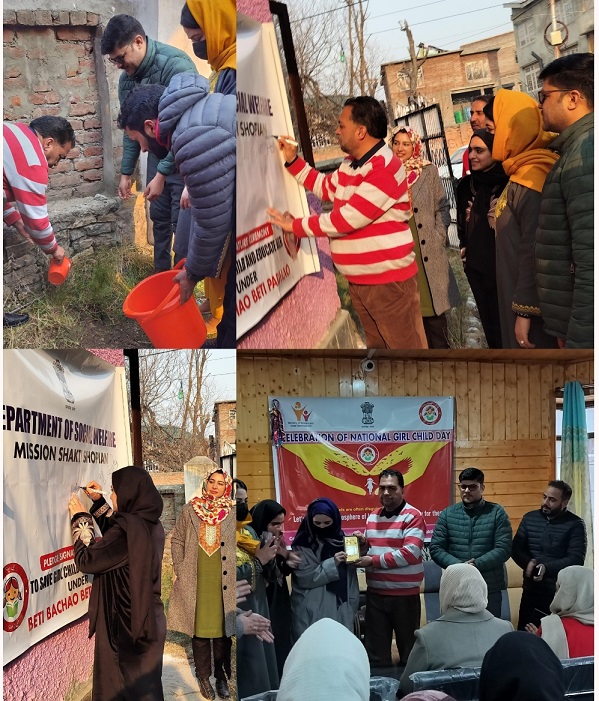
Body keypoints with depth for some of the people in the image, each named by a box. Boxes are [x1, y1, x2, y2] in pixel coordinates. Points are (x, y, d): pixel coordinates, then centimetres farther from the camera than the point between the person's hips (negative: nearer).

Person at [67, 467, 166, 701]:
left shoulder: (127, 527, -24)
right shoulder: (151, 524, 2)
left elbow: (86, 560, -18)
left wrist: (80, 518, -7)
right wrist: (98, 502, 18)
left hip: (123, 623, -8)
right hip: (147, 621, 8)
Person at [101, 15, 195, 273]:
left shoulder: (176, 65, -26)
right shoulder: (127, 78, -2)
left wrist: (162, 174, -26)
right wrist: (126, 172, 9)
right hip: (157, 154, 7)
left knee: (181, 222, -6)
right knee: (159, 218, 13)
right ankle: (161, 275, 26)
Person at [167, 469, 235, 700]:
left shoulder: (233, 512, 1)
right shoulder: (189, 510, 4)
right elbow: (177, 540, 9)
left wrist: (236, 573, -1)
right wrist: (179, 568, 3)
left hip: (223, 581, 0)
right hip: (195, 581, 0)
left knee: (222, 629, 5)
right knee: (199, 629, 5)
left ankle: (221, 677, 17)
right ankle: (204, 677, 15)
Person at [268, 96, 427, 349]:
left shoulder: (385, 169, -21)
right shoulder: (350, 164, 10)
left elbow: (347, 219, -23)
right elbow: (325, 187, 30)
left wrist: (296, 226, -11)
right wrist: (292, 161, 19)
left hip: (388, 281, -10)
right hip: (358, 280, 10)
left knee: (406, 346, -4)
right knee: (376, 344, 18)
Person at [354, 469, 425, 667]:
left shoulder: (413, 516, -10)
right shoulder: (372, 517, 11)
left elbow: (409, 554, -20)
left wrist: (373, 561, -17)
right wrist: (363, 544, -2)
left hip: (404, 594, -6)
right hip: (375, 593, 6)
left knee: (408, 647, 7)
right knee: (375, 650, 10)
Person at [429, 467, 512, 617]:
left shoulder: (497, 513, 1)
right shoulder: (447, 514, 6)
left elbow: (504, 549, -7)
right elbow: (436, 549, 1)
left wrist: (477, 564, -20)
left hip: (490, 590, -1)